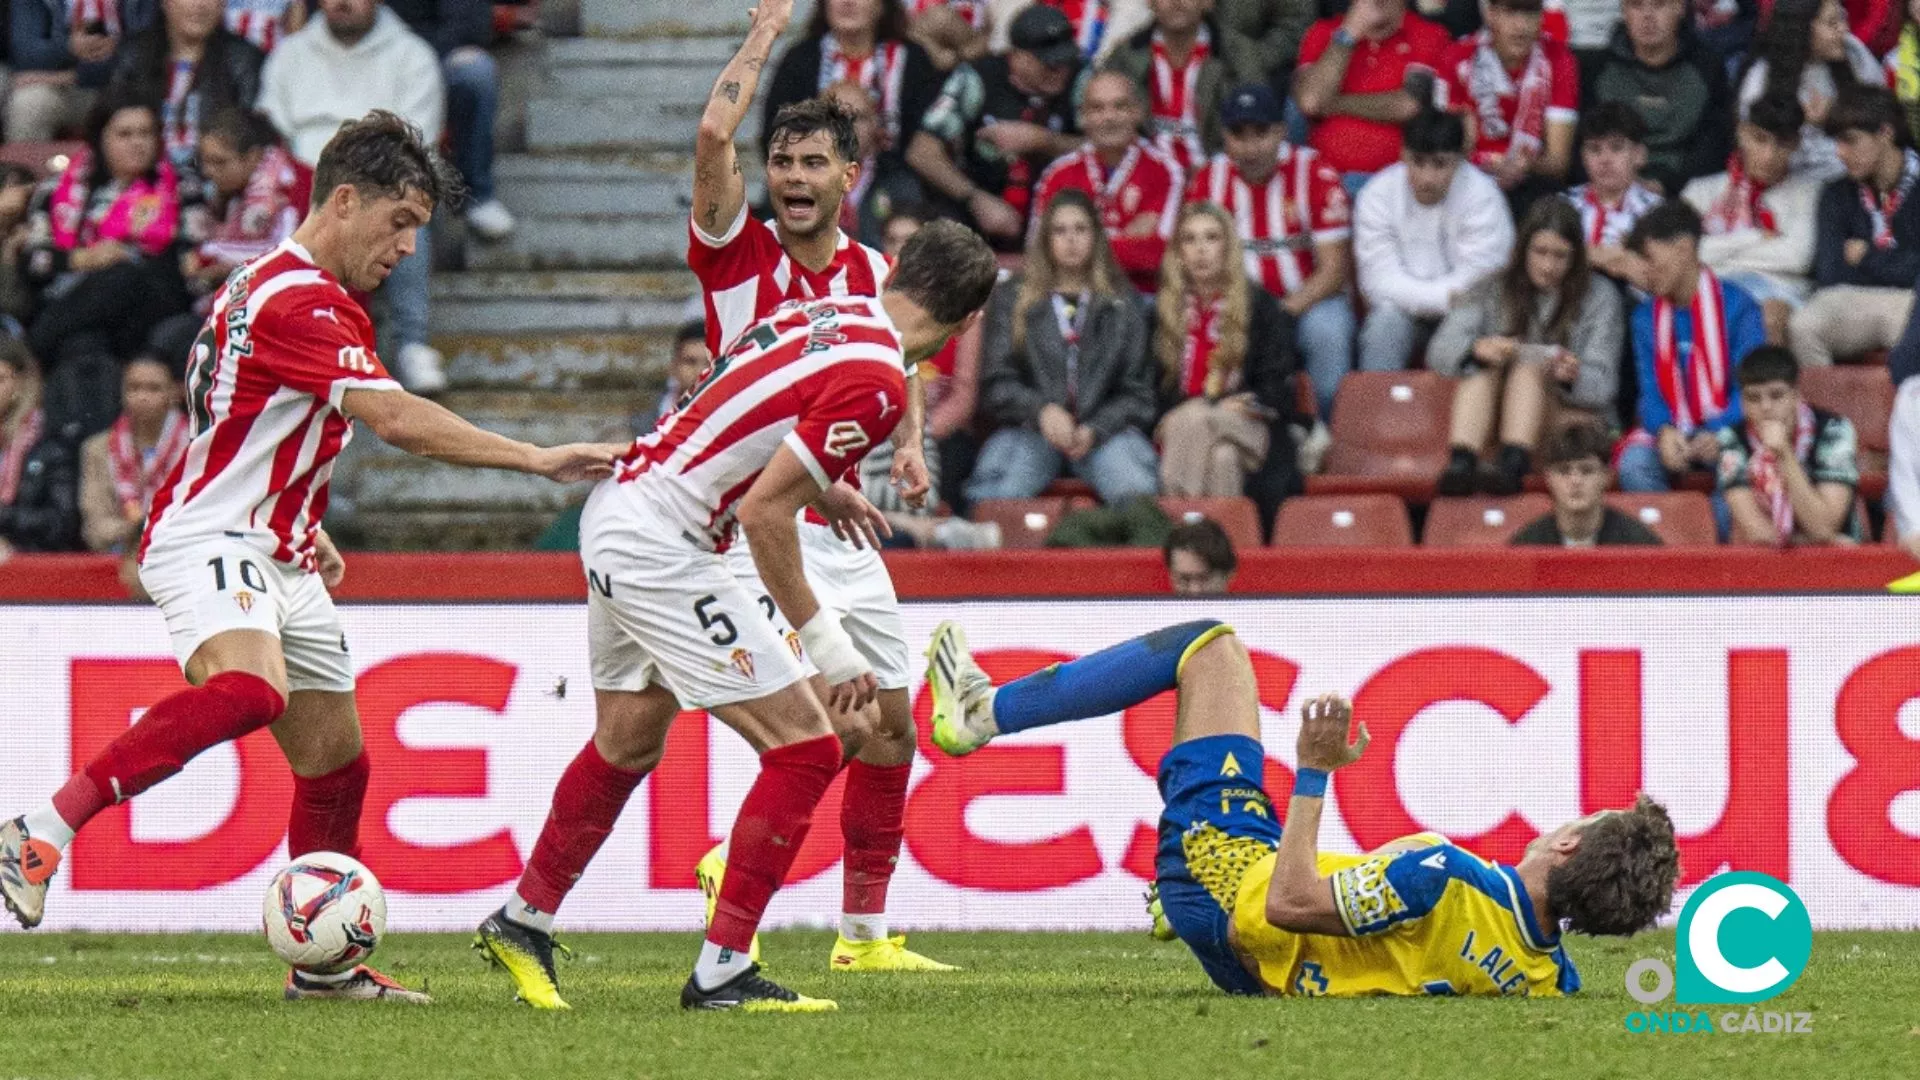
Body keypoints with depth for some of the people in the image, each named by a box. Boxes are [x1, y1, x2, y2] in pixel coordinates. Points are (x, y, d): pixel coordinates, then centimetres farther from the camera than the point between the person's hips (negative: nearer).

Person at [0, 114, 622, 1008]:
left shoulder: (280, 284, 17)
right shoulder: (300, 301, -17)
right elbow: (396, 419, -27)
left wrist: (306, 530, 25)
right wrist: (537, 460, -27)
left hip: (279, 563, 11)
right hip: (210, 543, -11)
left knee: (336, 759, 11)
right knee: (249, 691, -36)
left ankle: (322, 965, 20)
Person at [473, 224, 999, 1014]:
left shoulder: (823, 313, 6)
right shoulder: (876, 381, -19)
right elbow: (763, 516, -21)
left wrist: (822, 490, 29)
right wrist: (827, 643, -14)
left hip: (614, 515, 10)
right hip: (658, 550, -10)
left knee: (627, 744, 27)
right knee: (805, 747, -6)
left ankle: (522, 923, 42)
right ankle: (722, 972, -5)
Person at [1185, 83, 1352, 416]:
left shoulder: (1316, 175, -11)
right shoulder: (1207, 182, -2)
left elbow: (1333, 269, -11)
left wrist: (1284, 312, -25)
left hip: (1308, 301, -2)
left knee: (1327, 329, -34)